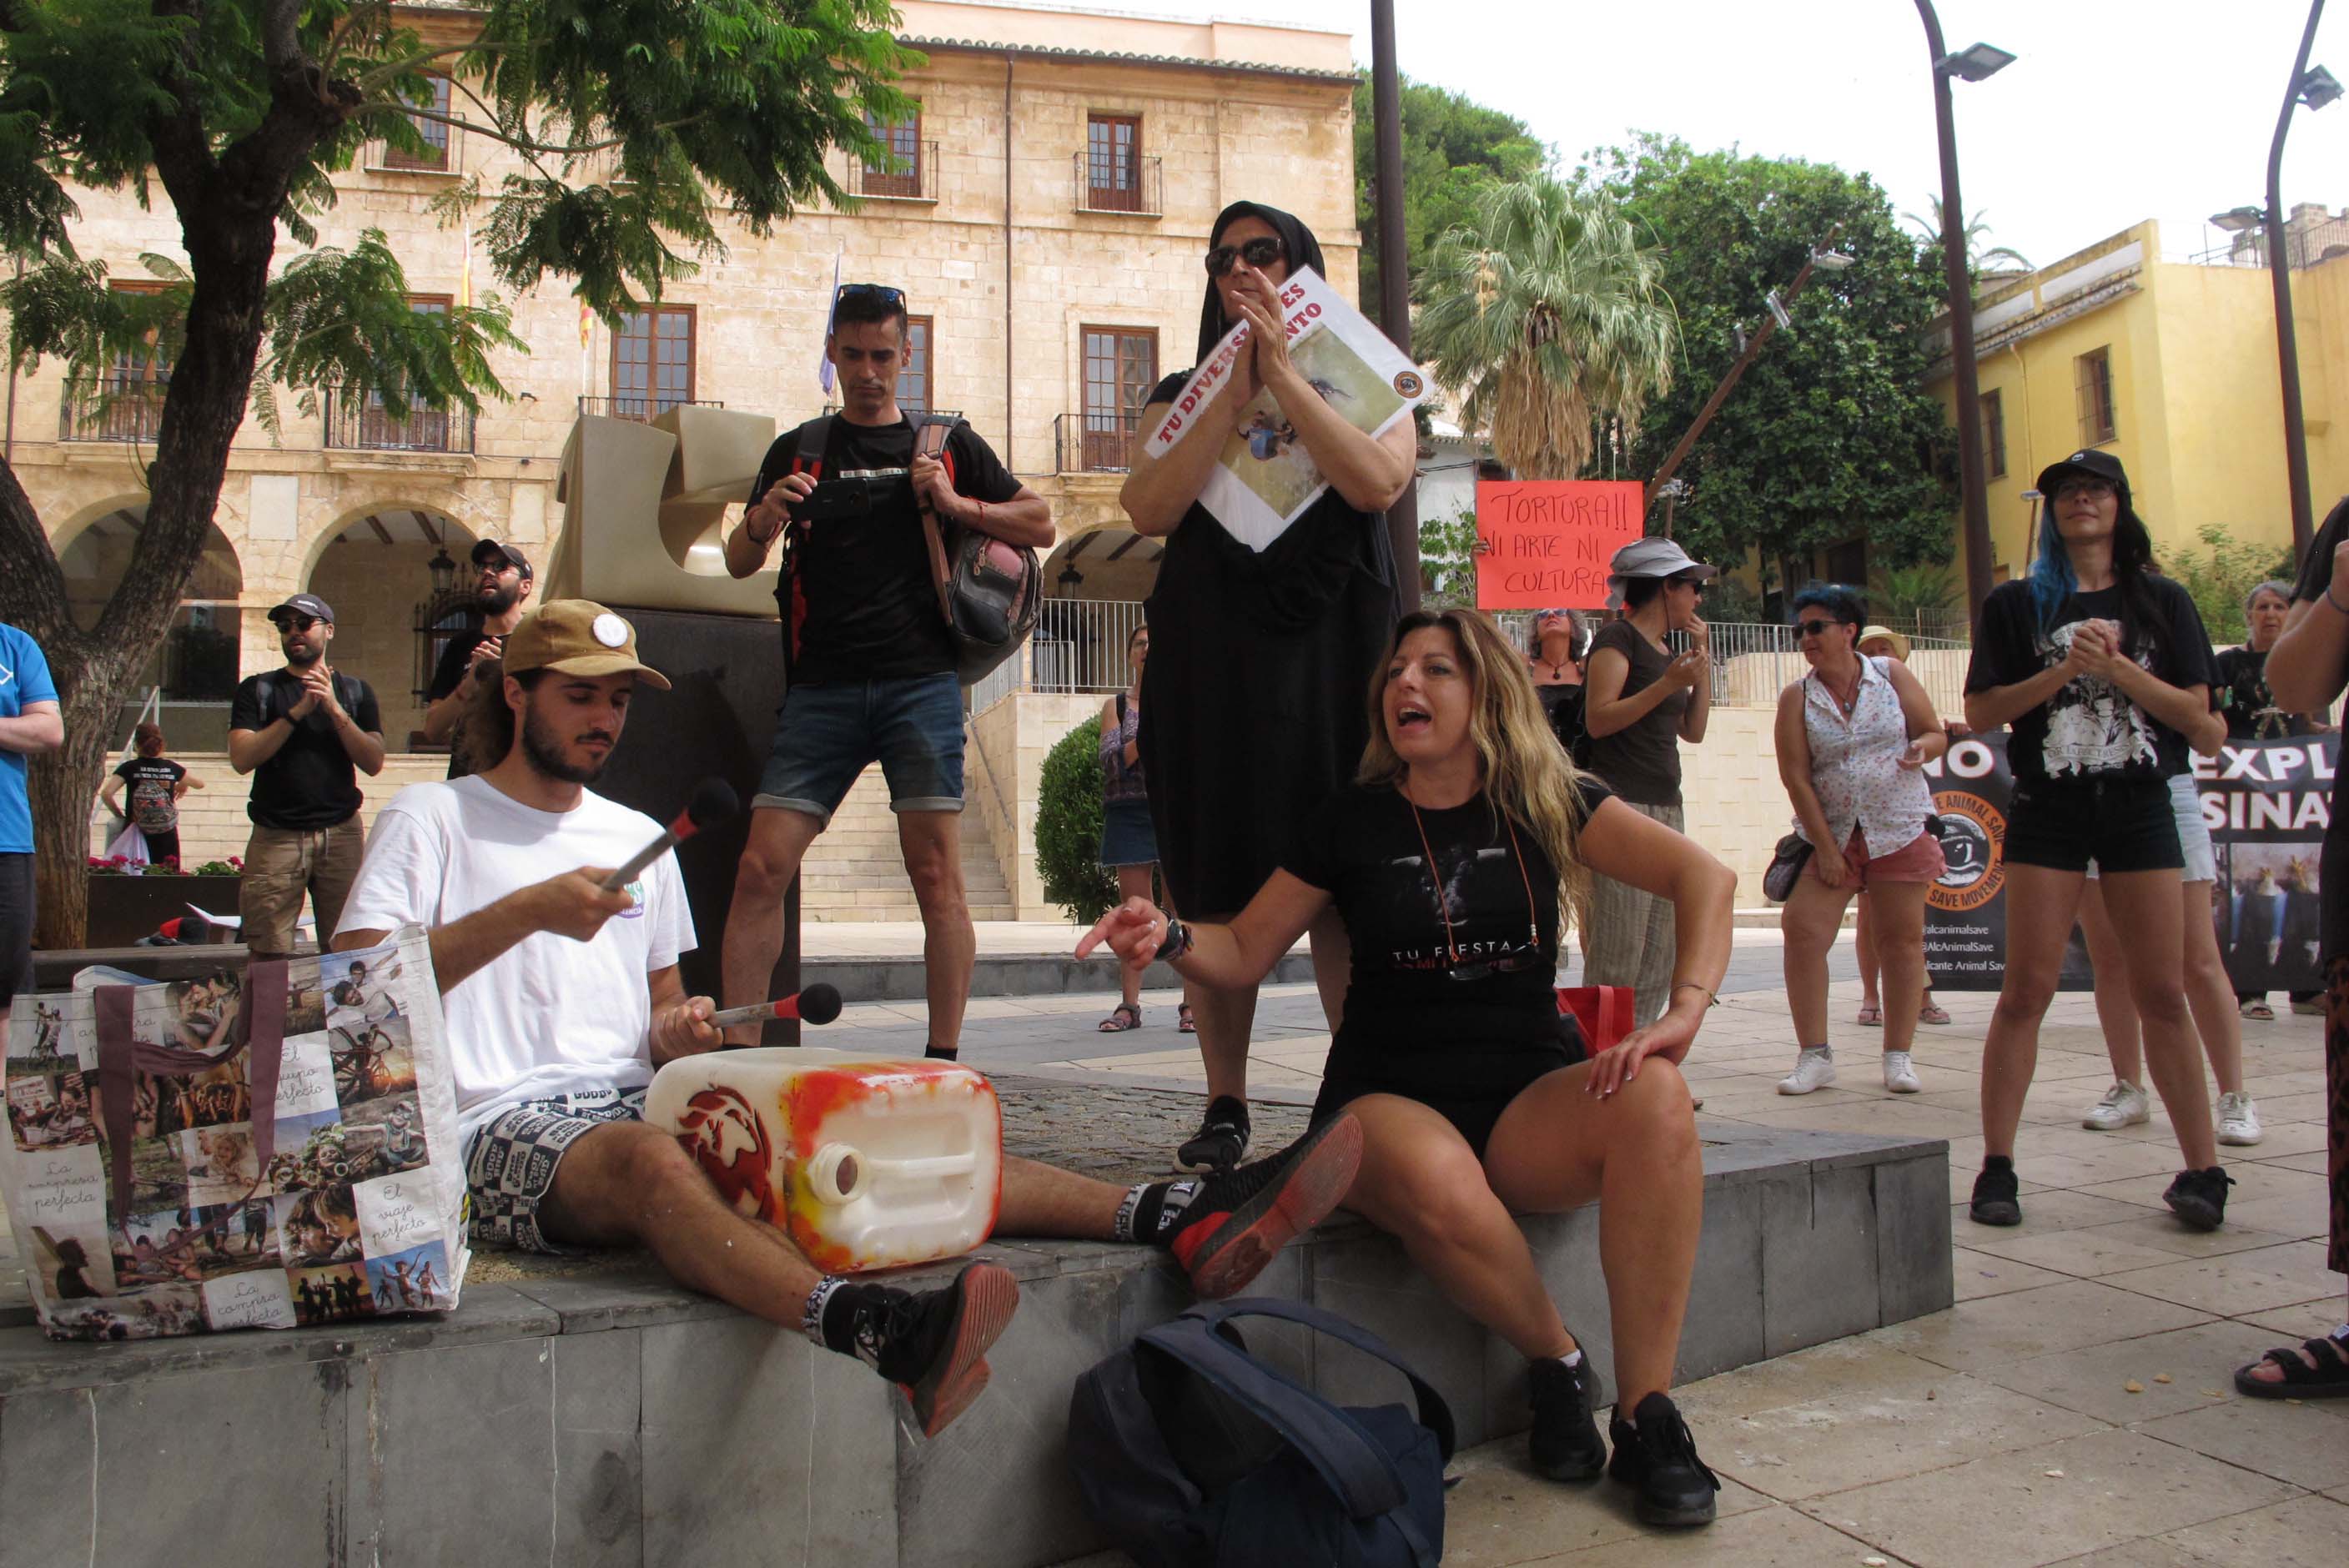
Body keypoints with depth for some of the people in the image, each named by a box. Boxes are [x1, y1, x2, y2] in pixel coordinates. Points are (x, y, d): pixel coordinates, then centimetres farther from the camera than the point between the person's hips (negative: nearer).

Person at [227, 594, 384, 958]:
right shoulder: (257, 690, 11)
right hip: (276, 836, -1)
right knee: (267, 957, -5)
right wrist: (299, 711, -10)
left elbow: (373, 763, 2)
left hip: (341, 833, 1)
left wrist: (334, 710, -8)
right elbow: (241, 758, -4)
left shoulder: (354, 691, 14)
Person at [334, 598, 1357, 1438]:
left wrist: (677, 1033, 2)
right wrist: (521, 913, -15)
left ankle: (1176, 1221, -35)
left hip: (640, 1098, 5)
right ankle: (879, 1332, -68)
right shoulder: (432, 819, 7)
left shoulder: (638, 839, 23)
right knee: (648, 1158, -41)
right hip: (503, 1128, -5)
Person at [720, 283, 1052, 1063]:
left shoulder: (948, 444, 14)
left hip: (921, 682, -1)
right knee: (761, 869, -7)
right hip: (822, 687, 2)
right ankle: (737, 1056, 2)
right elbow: (738, 563, 16)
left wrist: (956, 505, -1)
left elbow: (1041, 523, 15)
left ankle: (944, 1059, 0)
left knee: (937, 874, -7)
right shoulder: (798, 450, 18)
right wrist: (763, 519, -6)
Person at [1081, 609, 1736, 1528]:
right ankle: (1557, 1364, -8)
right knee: (1436, 1182, -38)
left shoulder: (1548, 804, 6)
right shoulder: (1352, 822, 6)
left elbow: (1702, 875, -4)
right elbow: (1244, 952, 9)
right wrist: (1168, 939, -14)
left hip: (1528, 1093, 2)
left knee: (1654, 1097, -32)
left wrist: (1685, 1011, -21)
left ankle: (1647, 1415, -20)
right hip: (1387, 1099, -1)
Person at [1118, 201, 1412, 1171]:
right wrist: (1233, 389, -4)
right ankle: (1225, 1106, 6)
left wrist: (1280, 370, -7)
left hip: (1331, 646, -1)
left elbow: (1376, 483, -9)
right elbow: (1149, 509, -3)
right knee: (1216, 885, -2)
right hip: (1209, 655, 1)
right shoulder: (1183, 395, 18)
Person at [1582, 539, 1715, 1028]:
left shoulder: (1665, 650, 21)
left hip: (1665, 805, 9)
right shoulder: (1618, 638, -5)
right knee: (1618, 956, -11)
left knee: (1659, 956, 8)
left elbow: (1693, 731, 19)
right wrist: (1667, 684, -21)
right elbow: (1597, 719, -15)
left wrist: (1702, 661, 13)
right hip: (1622, 803, -9)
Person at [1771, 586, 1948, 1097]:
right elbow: (1795, 777, -5)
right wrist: (1824, 848, -10)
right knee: (1802, 932, -10)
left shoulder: (1891, 675, 3)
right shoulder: (1797, 698, 0)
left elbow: (1935, 733, 8)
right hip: (1830, 833, 0)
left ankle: (1898, 1056, 13)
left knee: (1901, 939, 2)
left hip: (1900, 830, 0)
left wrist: (1921, 748, -17)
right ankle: (1814, 1055, 0)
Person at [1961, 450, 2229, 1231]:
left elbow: (2195, 711, 2)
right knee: (2026, 990, -4)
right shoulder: (2017, 605, 6)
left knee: (2162, 993, 2)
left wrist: (2115, 667, -10)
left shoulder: (2162, 602, 9)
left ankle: (2202, 1169, 10)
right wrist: (2065, 669, -11)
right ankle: (1996, 1166, 0)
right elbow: (1980, 712, 0)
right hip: (2048, 810, -1)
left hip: (2140, 807, 1)